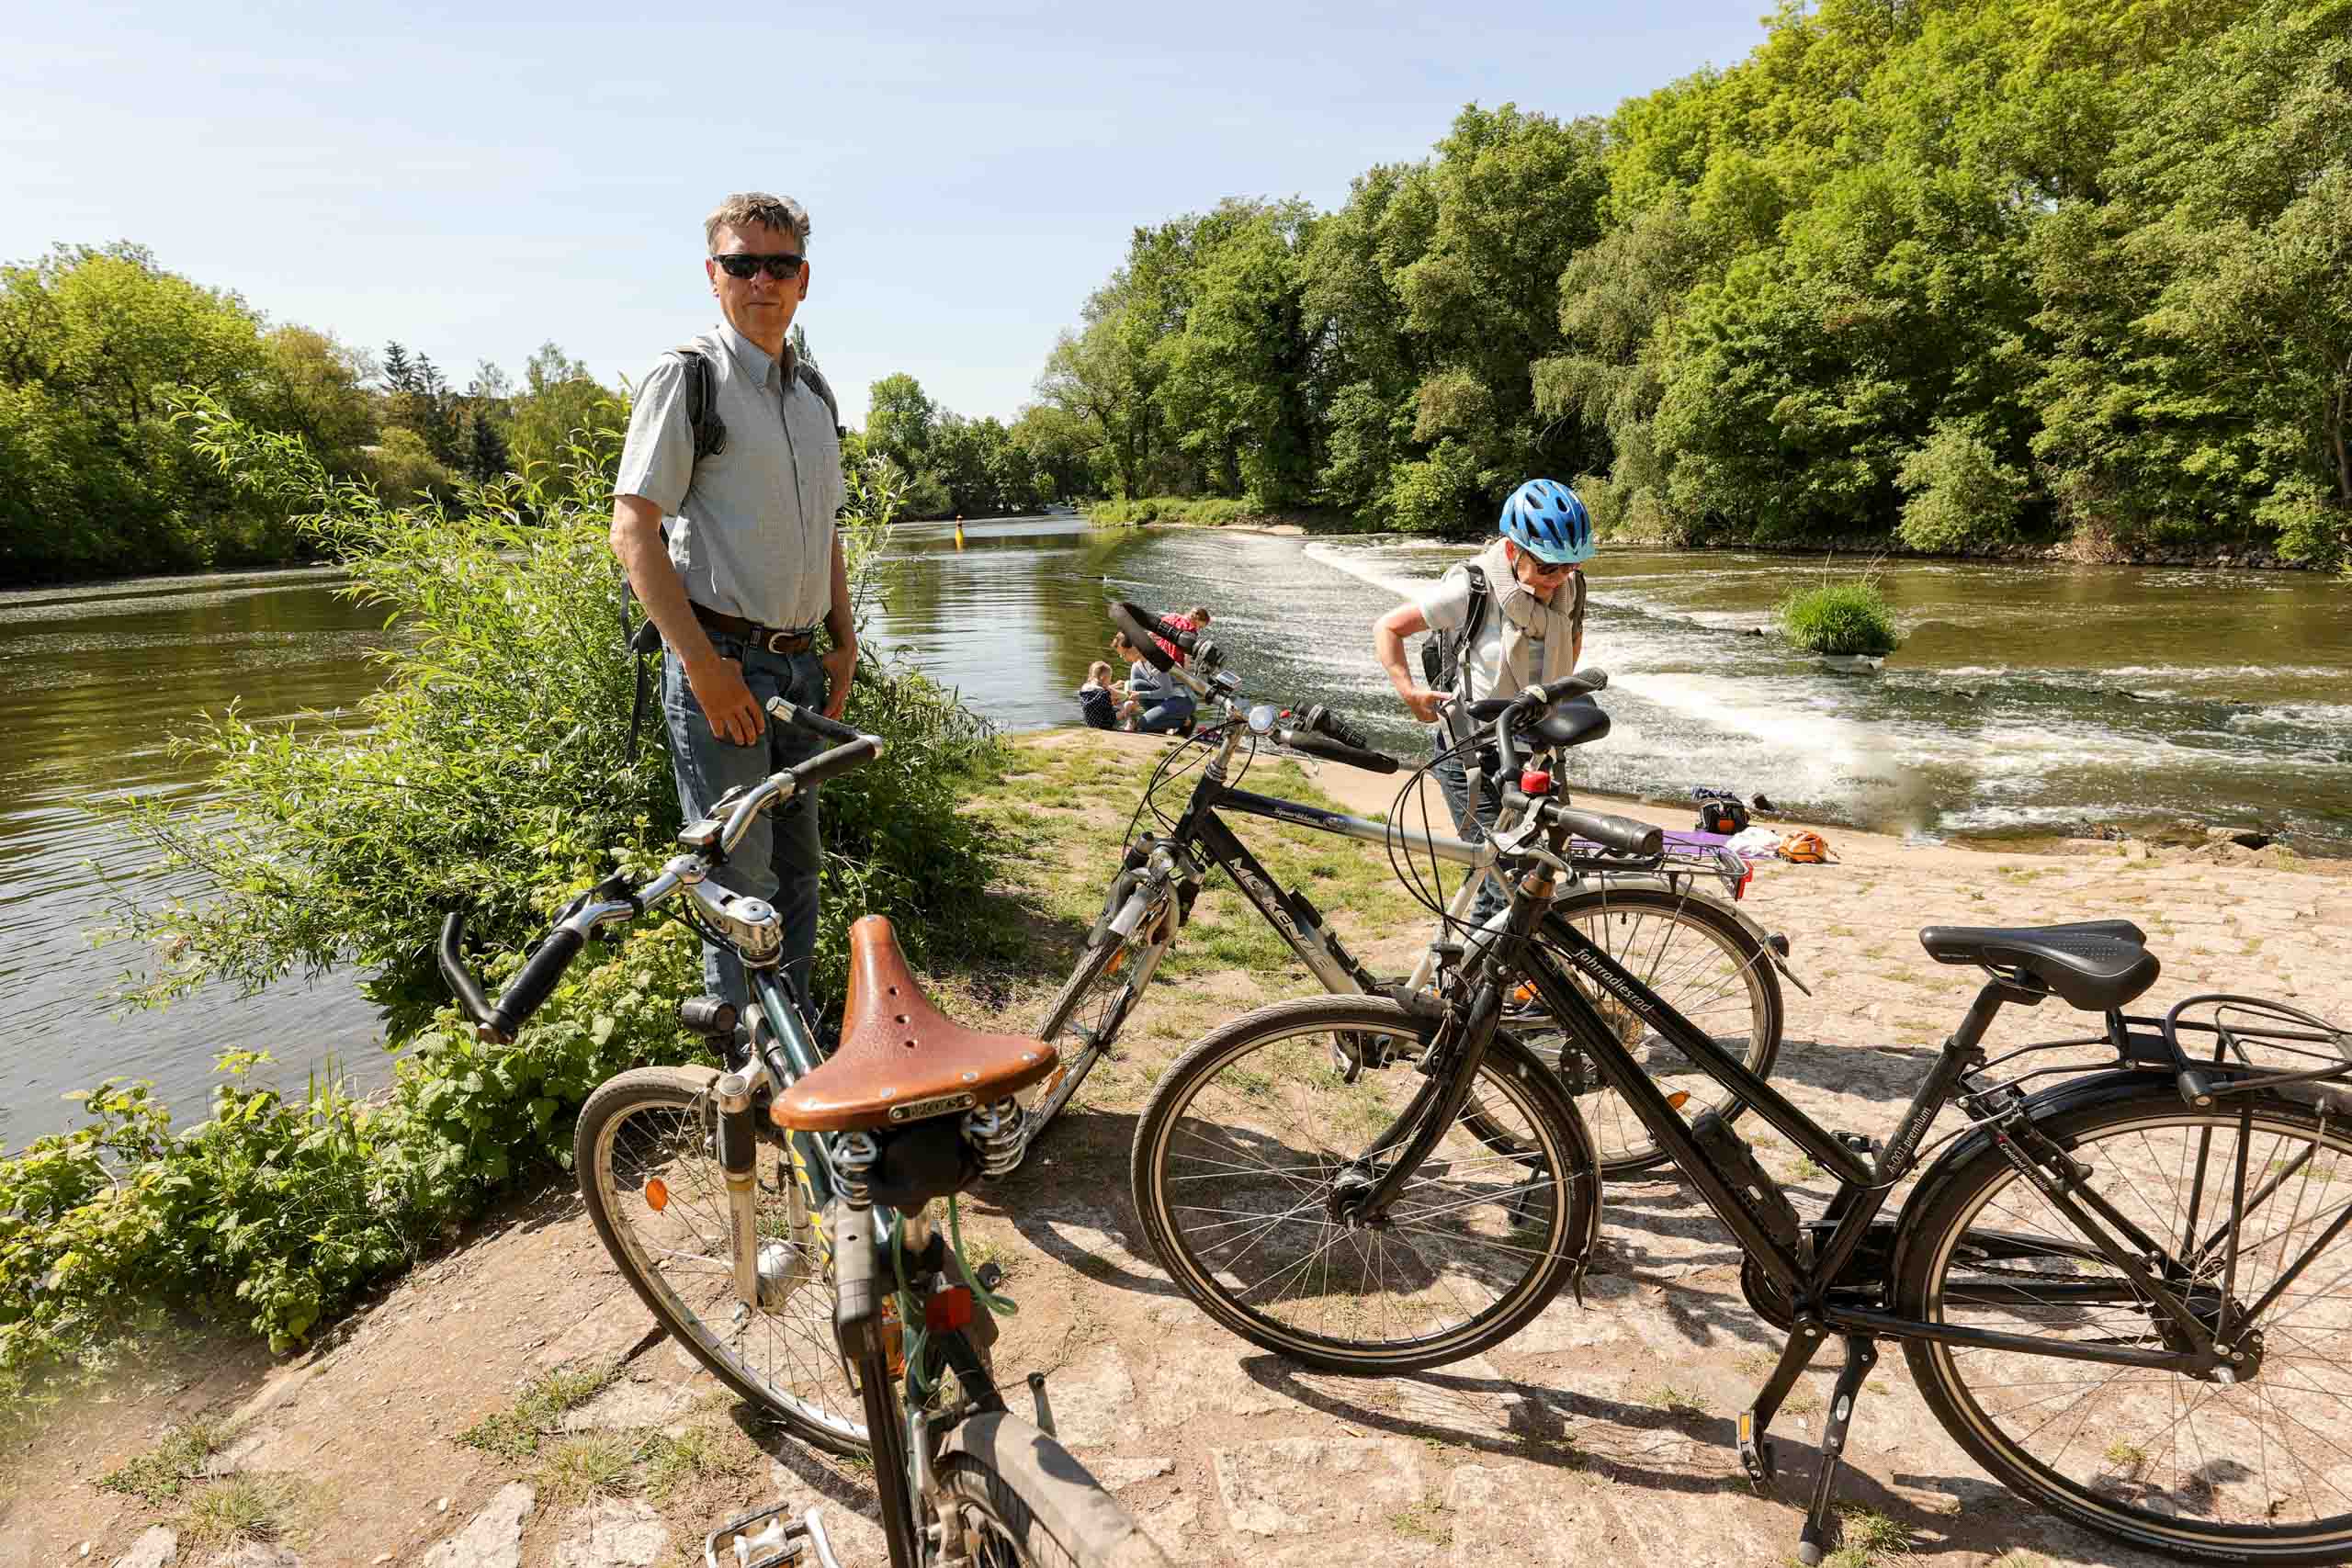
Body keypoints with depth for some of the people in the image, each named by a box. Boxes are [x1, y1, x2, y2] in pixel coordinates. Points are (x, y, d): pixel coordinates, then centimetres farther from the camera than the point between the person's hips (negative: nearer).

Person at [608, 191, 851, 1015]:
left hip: (802, 667, 7)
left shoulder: (814, 392, 15)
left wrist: (845, 639, 12)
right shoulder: (687, 377, -6)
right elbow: (632, 529, -12)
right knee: (741, 877, -5)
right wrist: (704, 665, -19)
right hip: (723, 663, -7)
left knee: (795, 866, 14)